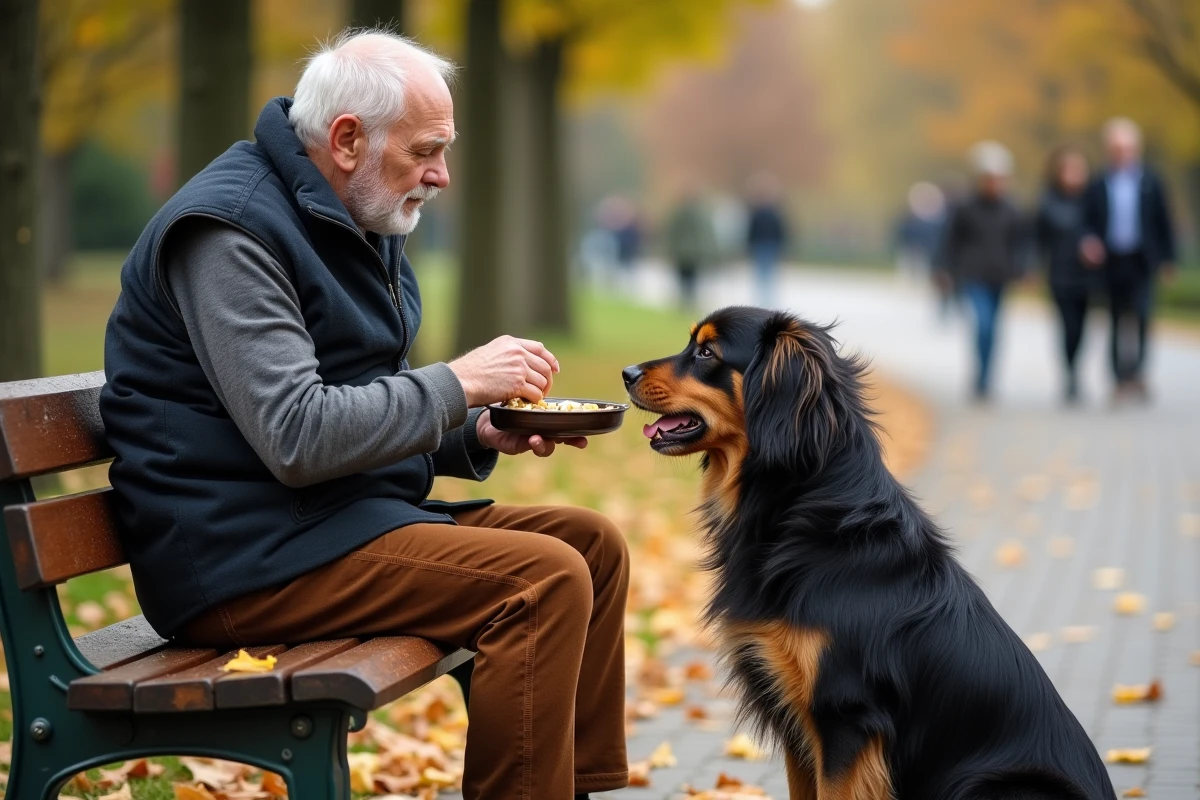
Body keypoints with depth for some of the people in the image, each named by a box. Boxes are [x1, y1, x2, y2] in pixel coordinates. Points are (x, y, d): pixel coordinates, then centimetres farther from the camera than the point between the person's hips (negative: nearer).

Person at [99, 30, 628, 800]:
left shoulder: (361, 224, 15)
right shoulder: (230, 231, -16)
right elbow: (297, 439, -25)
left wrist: (481, 434, 3)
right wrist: (458, 384, -17)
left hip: (350, 517, 10)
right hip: (244, 558, -10)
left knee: (593, 545, 6)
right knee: (545, 579, -23)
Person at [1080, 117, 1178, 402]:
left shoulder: (1151, 183, 4)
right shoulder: (1098, 186, 5)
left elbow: (1163, 222, 7)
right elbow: (1089, 223, 7)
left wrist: (1167, 260, 6)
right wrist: (1089, 243, -14)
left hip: (1141, 261, -1)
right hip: (1111, 261, 1)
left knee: (1140, 314, -16)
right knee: (1118, 322, 6)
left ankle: (1136, 372, -7)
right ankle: (1122, 379, 14)